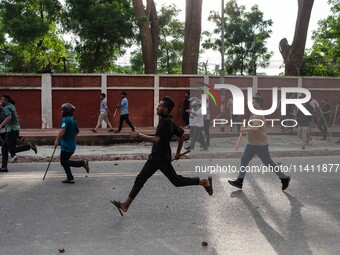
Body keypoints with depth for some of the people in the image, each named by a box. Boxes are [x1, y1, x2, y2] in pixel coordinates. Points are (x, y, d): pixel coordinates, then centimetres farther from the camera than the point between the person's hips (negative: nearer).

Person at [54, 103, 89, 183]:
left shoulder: (66, 119, -16)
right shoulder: (73, 120, 13)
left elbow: (62, 131, -28)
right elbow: (77, 131, 24)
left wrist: (57, 140, -20)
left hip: (66, 145, -9)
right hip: (72, 145, 9)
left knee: (64, 162, -4)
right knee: (64, 161, 14)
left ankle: (82, 163, -9)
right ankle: (70, 178, 14)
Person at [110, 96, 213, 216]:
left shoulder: (165, 122, -19)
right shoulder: (169, 121, 10)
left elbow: (156, 139, -28)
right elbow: (181, 135, 17)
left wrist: (139, 135, -22)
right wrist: (178, 152, 25)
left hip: (162, 158, -10)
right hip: (155, 157, 10)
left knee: (176, 181, 2)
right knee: (140, 179, 6)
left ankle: (204, 182, 15)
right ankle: (125, 205, 9)